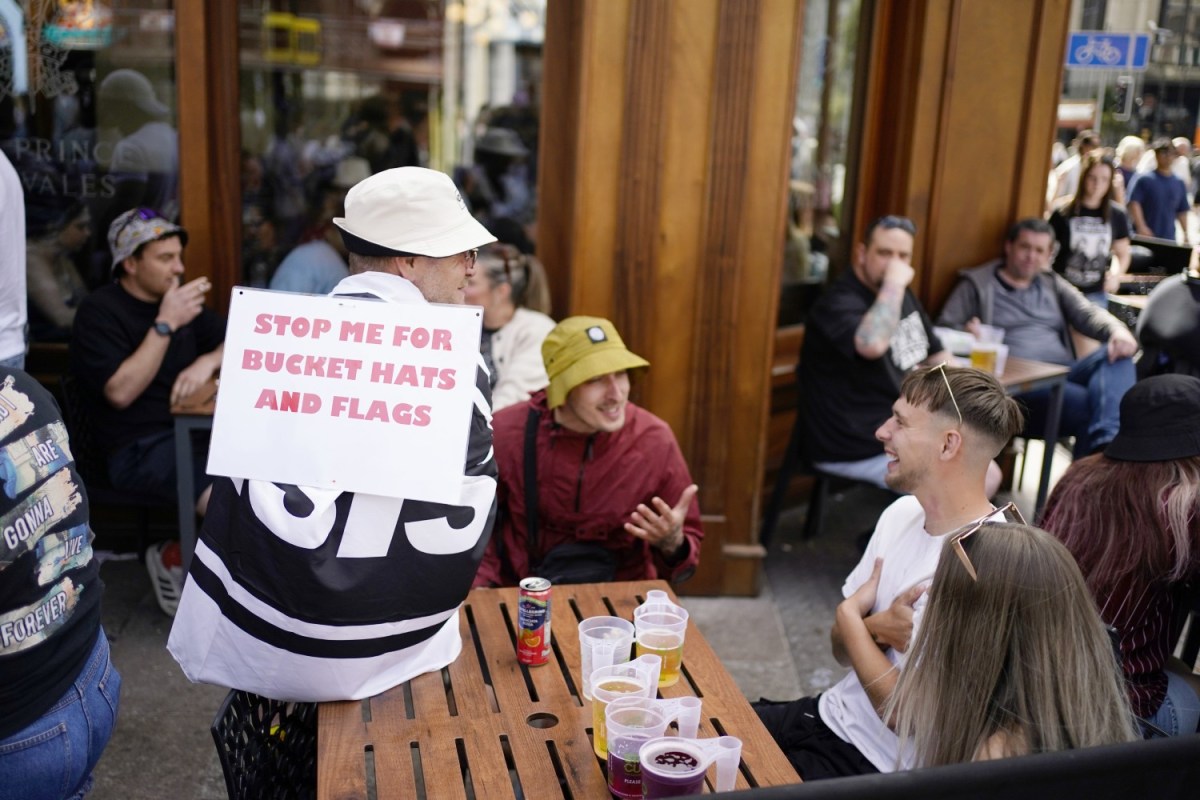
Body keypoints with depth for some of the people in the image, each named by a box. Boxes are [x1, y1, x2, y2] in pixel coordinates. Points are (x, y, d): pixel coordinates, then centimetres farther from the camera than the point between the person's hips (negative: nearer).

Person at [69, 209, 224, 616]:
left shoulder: (179, 298, 14)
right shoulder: (98, 312, -7)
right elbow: (120, 393, -18)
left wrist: (208, 361, -7)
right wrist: (166, 324, -20)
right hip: (139, 449, -7)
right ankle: (173, 558, 0)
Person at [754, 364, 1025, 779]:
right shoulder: (903, 513, -1)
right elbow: (842, 649, 6)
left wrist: (849, 619, -11)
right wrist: (875, 628, -17)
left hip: (879, 764, -7)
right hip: (831, 715, 7)